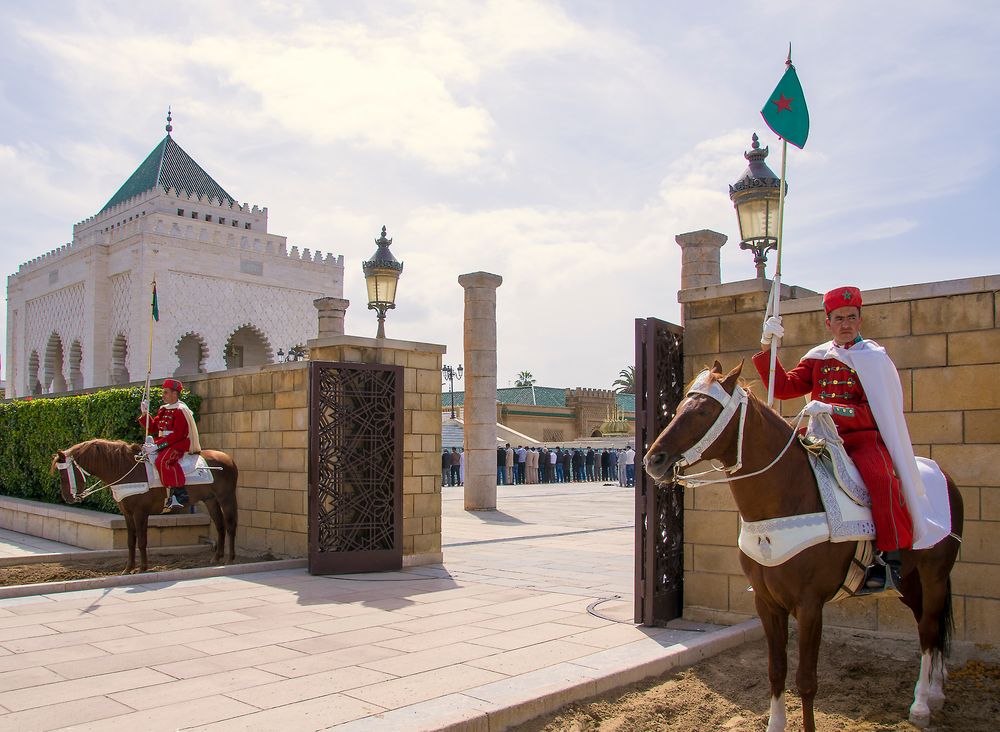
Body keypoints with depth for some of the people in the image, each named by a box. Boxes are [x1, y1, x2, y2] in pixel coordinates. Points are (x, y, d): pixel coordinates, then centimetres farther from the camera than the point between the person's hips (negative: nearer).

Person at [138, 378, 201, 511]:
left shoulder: (180, 410, -11)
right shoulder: (163, 409, 17)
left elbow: (177, 434, -20)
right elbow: (153, 428, 18)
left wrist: (157, 445, -25)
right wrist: (145, 413, 6)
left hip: (178, 445, -10)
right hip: (163, 443, 10)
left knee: (162, 460, -32)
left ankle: (172, 497, -33)